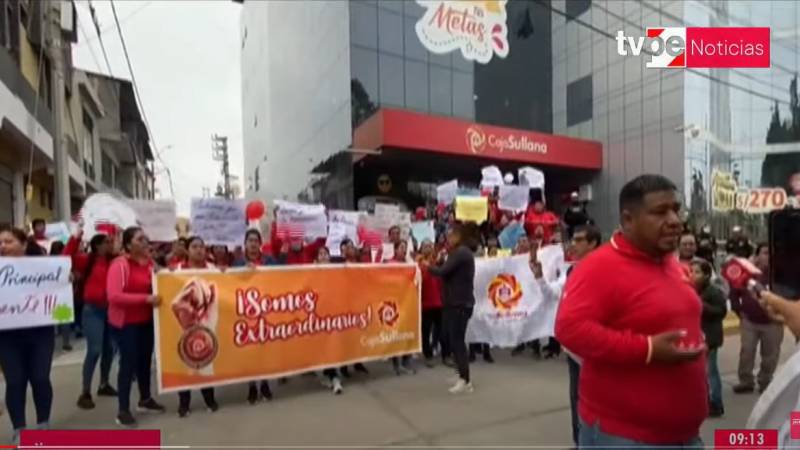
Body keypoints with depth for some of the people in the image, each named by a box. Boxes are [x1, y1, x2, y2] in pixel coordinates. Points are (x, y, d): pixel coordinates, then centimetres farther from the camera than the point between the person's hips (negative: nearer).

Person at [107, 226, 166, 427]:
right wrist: (145, 299, -29)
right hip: (125, 322, -7)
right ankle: (123, 411, 8)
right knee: (128, 362, -4)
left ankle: (145, 399, 33)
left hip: (146, 320, 7)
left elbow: (157, 286, 20)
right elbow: (113, 296, -25)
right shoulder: (119, 264, -16)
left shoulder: (149, 262, 5)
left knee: (145, 359, 16)